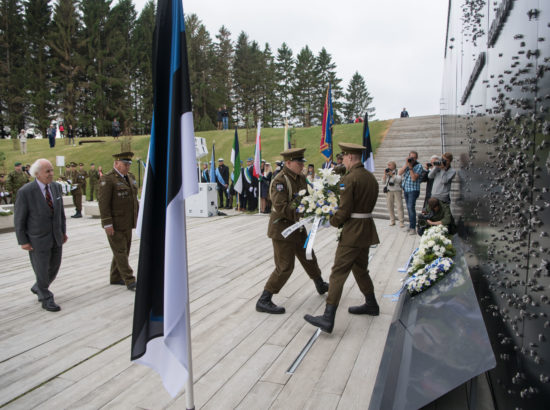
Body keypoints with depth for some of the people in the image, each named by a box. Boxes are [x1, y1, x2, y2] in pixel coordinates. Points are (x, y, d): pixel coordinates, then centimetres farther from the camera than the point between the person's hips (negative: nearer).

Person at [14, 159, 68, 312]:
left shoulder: (56, 187, 0)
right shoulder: (25, 192, -17)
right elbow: (19, 219, -10)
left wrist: (63, 231, 10)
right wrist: (23, 241, -9)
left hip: (56, 236, 6)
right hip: (38, 239, -6)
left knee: (54, 267, 17)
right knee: (42, 270, 5)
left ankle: (38, 287, 43)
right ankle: (46, 299, 23)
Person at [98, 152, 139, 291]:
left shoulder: (130, 177, 12)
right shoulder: (107, 179, -13)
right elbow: (103, 203, -17)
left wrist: (138, 217, 15)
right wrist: (107, 224, -20)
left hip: (127, 223, 8)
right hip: (114, 224, -8)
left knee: (123, 250, 13)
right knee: (120, 251, -3)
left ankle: (116, 278, 26)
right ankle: (130, 281, -2)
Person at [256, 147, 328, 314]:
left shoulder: (301, 178, 5)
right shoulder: (279, 181, -21)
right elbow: (281, 207, -29)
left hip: (297, 227, 9)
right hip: (282, 227, -9)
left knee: (308, 258, 24)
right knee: (285, 267, -8)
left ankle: (321, 286, 47)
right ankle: (263, 301, 1)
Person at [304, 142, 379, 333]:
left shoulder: (349, 179, -16)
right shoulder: (371, 177, 12)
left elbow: (344, 211, -19)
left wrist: (333, 221, 1)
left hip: (353, 231, -9)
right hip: (367, 229, 9)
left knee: (338, 272, -9)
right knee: (360, 268, 24)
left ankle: (328, 319, -11)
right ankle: (371, 305, 37)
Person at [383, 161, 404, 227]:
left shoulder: (397, 172, -1)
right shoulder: (387, 173, 11)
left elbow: (399, 180, -14)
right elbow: (383, 182, 6)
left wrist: (392, 174, -16)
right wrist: (385, 174, -4)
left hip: (397, 191, -4)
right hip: (389, 191, 4)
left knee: (399, 206, -7)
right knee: (390, 206, 5)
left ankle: (401, 222, -6)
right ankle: (392, 220, 16)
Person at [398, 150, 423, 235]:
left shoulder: (419, 166, -7)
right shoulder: (406, 164, 10)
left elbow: (414, 178, -16)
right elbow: (399, 173, -4)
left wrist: (410, 167, -19)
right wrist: (406, 165, -13)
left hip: (413, 189, -6)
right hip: (406, 189, 6)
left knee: (411, 207, -17)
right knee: (409, 208, 12)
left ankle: (413, 228, -16)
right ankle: (410, 225, 21)